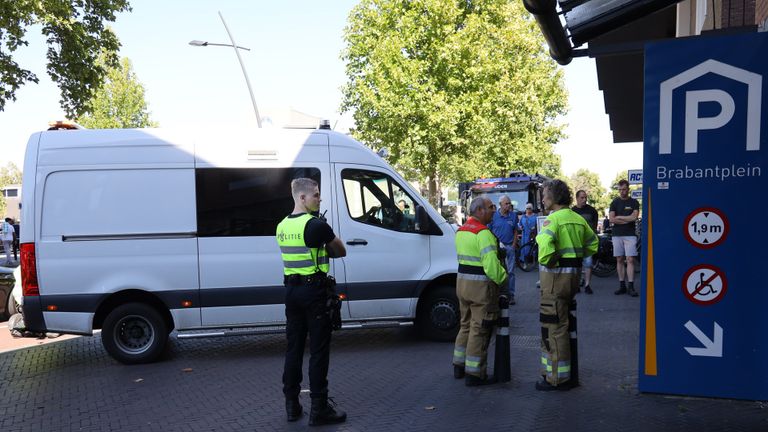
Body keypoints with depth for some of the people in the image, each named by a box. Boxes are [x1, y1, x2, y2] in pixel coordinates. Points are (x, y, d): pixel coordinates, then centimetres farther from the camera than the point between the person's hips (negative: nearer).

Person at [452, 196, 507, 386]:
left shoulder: (461, 230, 11)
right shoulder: (483, 233, -19)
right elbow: (491, 264, -26)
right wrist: (502, 278, -10)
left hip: (462, 281, 9)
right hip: (481, 285, -9)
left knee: (466, 325, 20)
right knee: (479, 330, 0)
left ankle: (459, 366, 29)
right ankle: (474, 374, 7)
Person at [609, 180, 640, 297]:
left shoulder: (634, 202, 5)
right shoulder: (615, 202, 9)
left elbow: (634, 217, -10)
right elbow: (611, 219, -3)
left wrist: (619, 217, -4)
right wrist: (627, 219, -7)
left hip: (630, 235, -2)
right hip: (617, 234, 2)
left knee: (630, 260, -8)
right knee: (619, 260, 4)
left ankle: (630, 286, -9)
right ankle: (622, 286, 9)